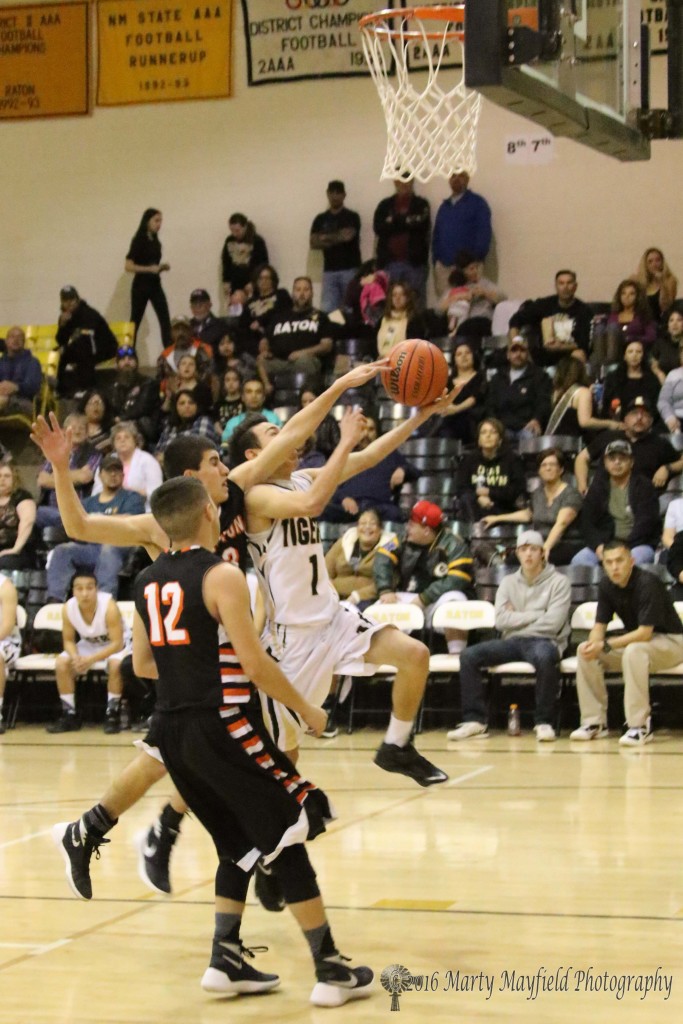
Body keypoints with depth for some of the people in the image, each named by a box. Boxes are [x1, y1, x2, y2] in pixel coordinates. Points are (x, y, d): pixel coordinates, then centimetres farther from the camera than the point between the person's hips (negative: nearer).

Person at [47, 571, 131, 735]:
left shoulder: (108, 606, -34)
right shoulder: (68, 609, -22)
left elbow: (117, 643, -31)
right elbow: (68, 640, -8)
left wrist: (92, 659, -40)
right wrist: (75, 657, -31)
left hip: (116, 645, -4)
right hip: (88, 644, 4)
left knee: (115, 663, -35)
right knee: (62, 663, -17)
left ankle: (112, 714, -19)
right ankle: (69, 714, -6)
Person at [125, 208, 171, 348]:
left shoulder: (156, 242, 12)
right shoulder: (138, 241, -8)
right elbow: (129, 267, -14)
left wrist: (162, 267, 2)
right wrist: (150, 269, -21)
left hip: (155, 285, 6)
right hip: (141, 286, -6)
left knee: (165, 320, -6)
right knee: (135, 322, 2)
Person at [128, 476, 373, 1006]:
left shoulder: (148, 581, 10)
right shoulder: (222, 575, -13)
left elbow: (143, 665, 19)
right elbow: (255, 663, -16)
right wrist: (306, 710, -4)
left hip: (173, 729, 7)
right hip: (220, 726, -7)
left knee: (241, 843, 21)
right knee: (288, 838, 1)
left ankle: (227, 960, 18)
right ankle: (332, 971, 2)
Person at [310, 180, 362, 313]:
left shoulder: (352, 217, 4)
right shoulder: (320, 219, 13)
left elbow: (349, 235, -12)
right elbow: (314, 243, 2)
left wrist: (326, 238, 0)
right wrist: (338, 238, -9)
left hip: (350, 269, -3)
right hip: (329, 271, 3)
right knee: (328, 310, -7)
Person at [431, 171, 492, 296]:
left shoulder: (478, 203, 2)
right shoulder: (444, 206, 20)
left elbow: (484, 234, -5)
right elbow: (436, 236, 18)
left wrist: (476, 259, -13)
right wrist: (435, 259, 8)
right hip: (443, 266, 5)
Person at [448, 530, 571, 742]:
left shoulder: (559, 582, 2)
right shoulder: (508, 582, 14)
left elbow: (552, 623, -11)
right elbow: (501, 621, 0)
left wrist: (518, 618, -3)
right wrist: (536, 615, -5)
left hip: (544, 641, -4)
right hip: (512, 643, 4)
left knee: (544, 658, -41)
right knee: (469, 655, -20)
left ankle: (544, 722, -27)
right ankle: (475, 720, -16)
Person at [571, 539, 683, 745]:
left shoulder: (647, 584, -25)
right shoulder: (606, 585, -4)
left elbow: (645, 633, -30)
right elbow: (600, 625, -2)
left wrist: (605, 645, -32)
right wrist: (593, 644, -26)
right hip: (635, 639, 7)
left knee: (634, 651, -39)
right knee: (584, 650, -13)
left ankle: (640, 726, -30)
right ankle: (595, 722, -7)